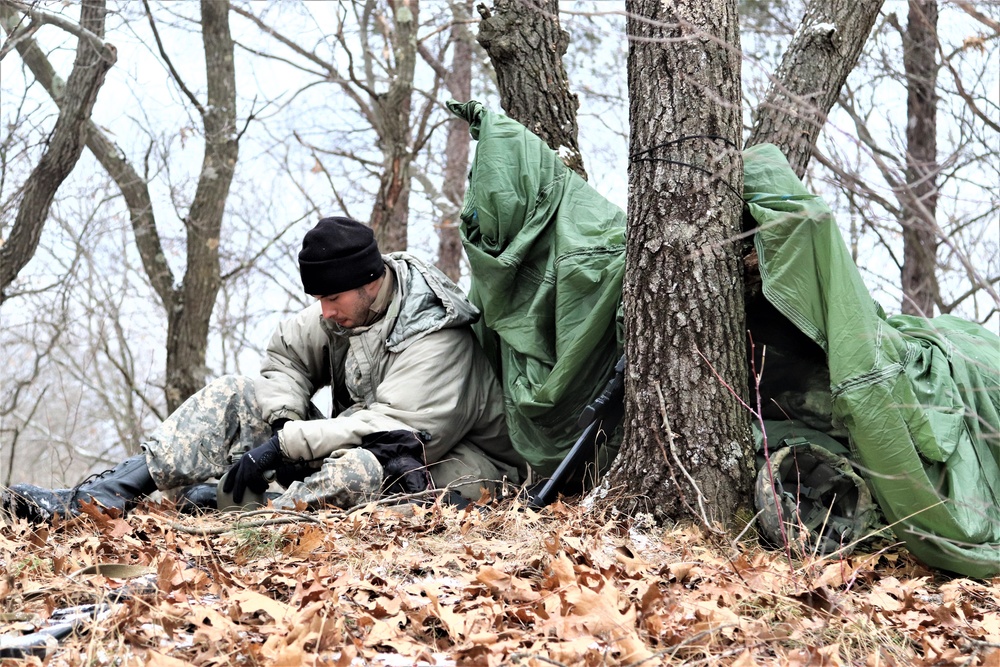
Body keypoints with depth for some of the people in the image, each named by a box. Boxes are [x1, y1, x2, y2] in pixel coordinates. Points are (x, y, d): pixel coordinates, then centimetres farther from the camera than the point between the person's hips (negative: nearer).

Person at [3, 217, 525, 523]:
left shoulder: (436, 339, -24)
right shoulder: (349, 309, 2)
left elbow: (389, 428, -31)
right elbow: (287, 355, 10)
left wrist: (282, 445, -30)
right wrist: (284, 420, -12)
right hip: (354, 446, 8)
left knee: (360, 467, -44)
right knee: (235, 396, -5)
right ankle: (98, 498, -17)